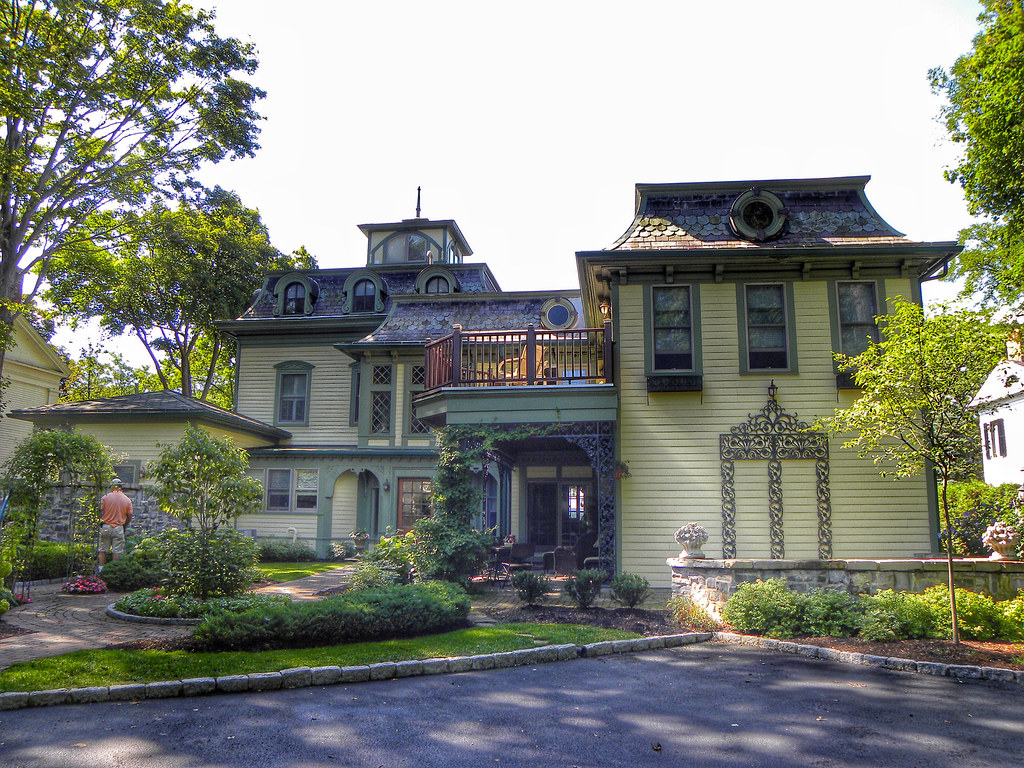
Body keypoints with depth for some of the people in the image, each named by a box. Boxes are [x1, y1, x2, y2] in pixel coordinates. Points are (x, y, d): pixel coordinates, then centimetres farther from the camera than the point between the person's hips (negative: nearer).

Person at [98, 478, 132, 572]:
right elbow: (129, 517, 4)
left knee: (103, 550, 10)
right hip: (119, 528, 0)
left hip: (105, 527, 0)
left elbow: (100, 512, -4)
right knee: (117, 551, 3)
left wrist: (101, 522, 13)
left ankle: (101, 569, 11)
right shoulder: (127, 500, 0)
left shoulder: (105, 498, -4)